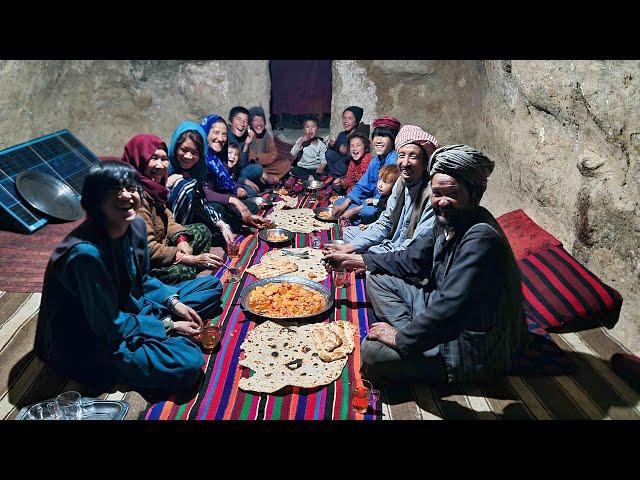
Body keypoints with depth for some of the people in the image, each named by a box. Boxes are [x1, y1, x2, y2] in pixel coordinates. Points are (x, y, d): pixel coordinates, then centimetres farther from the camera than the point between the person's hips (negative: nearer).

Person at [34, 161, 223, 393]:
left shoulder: (137, 226, -7)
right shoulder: (85, 253, -30)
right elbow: (109, 325, -23)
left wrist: (173, 302, -6)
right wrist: (170, 327, -17)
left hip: (129, 310, 8)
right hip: (92, 343, -8)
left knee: (212, 286, 8)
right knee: (188, 362, -31)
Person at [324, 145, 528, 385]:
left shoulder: (481, 239, -28)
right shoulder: (449, 222, 1)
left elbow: (450, 307, -34)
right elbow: (412, 260, 15)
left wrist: (400, 338, -23)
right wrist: (356, 261, 12)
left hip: (472, 348, -10)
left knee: (372, 353, -24)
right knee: (377, 278, 9)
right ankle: (413, 332, -5)